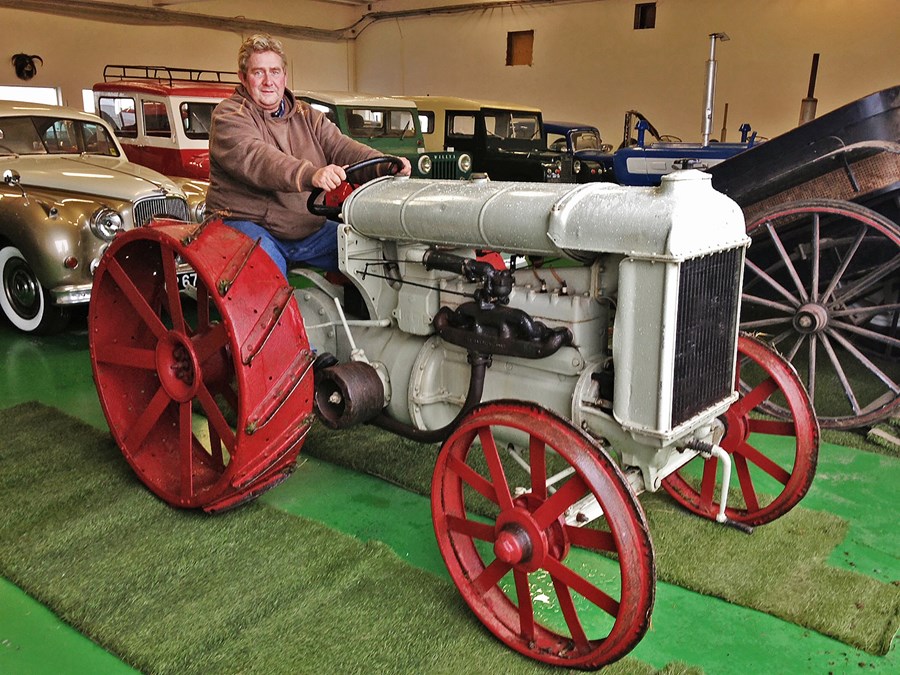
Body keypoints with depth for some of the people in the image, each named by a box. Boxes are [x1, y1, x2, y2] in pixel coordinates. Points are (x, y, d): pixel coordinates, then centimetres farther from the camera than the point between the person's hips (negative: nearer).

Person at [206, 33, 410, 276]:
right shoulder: (228, 115, -6)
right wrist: (310, 175, -45)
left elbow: (339, 147, 1)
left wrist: (384, 165, -21)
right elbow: (255, 158, -26)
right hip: (248, 222, -6)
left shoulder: (306, 115, 15)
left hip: (307, 227, 6)